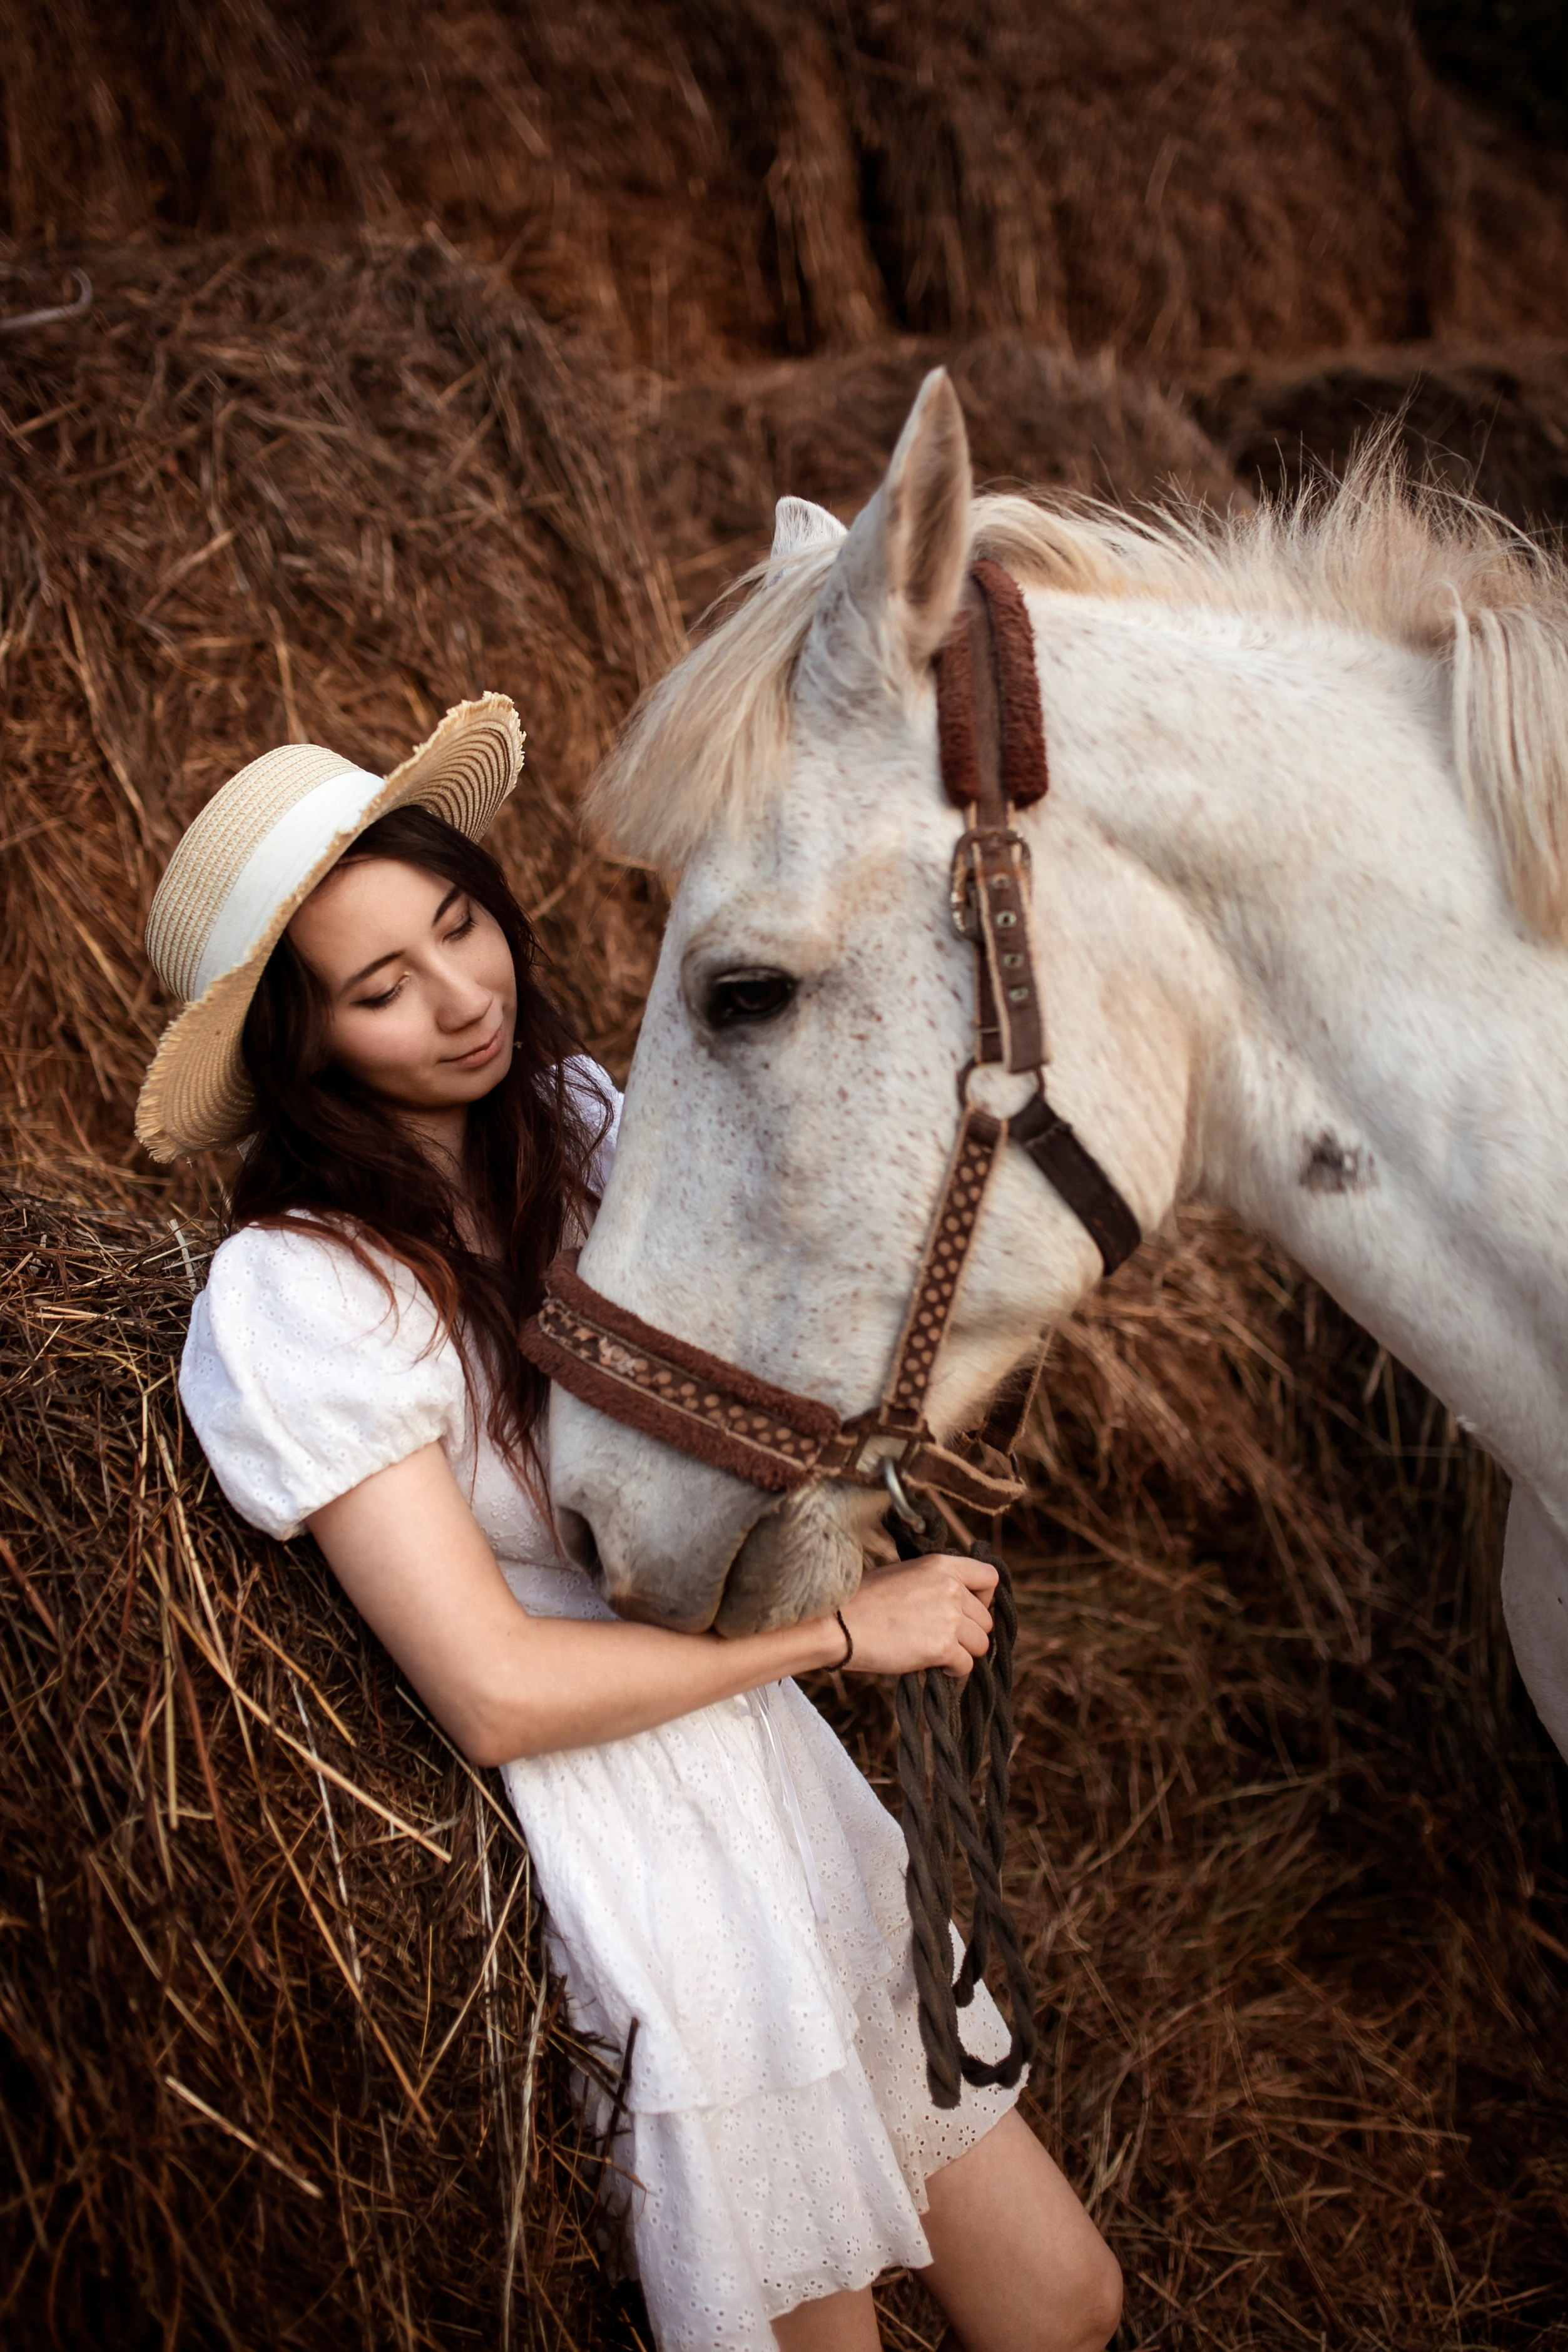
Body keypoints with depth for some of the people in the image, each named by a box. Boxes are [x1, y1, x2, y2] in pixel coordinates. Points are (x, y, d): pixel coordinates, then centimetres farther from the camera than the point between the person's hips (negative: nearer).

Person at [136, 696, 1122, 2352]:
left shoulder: (574, 1114, 0)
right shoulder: (296, 1296, -20)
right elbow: (496, 1689, -21)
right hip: (631, 1885, -7)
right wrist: (842, 1628, -15)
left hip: (786, 1796, 7)